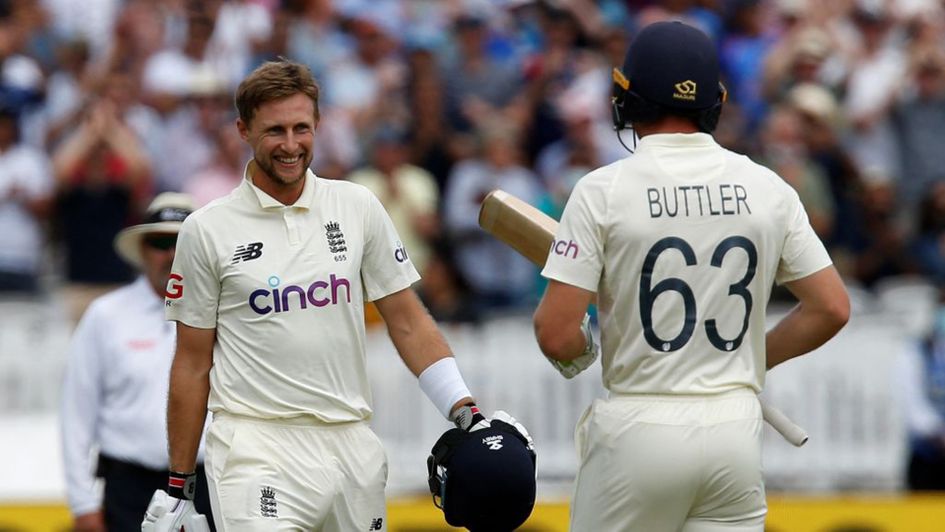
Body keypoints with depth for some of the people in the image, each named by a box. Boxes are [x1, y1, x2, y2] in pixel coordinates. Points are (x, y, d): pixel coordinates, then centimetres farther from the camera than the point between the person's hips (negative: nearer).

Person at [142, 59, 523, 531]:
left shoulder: (358, 208, 8)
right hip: (258, 451, -3)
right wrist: (177, 487, 5)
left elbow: (408, 323, 12)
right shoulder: (207, 230, 1)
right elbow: (192, 365, 5)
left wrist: (467, 415, 1)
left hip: (351, 446, 4)